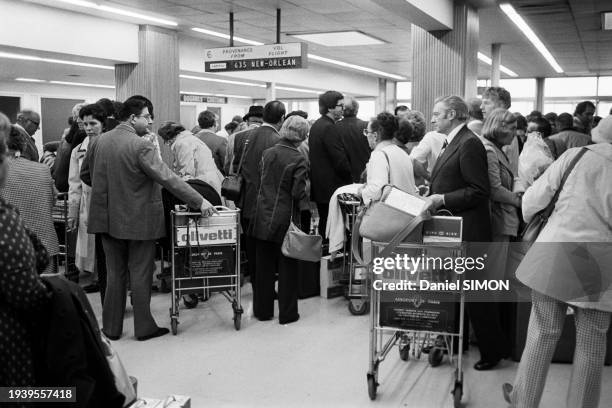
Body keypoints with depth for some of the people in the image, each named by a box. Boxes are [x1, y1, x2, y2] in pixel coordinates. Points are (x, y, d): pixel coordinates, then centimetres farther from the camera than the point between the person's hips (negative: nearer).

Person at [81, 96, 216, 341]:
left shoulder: (99, 141, 2)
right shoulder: (140, 146, -18)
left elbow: (85, 174, 13)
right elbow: (168, 178, -22)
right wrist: (199, 202, -20)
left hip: (108, 218, 6)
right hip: (138, 220, -5)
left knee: (115, 273, 15)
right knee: (140, 274, 7)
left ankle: (111, 328, 22)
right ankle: (144, 328, 16)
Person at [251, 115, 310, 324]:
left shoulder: (267, 153, 2)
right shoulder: (299, 160, -13)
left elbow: (260, 180, 10)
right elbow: (299, 194, -15)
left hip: (263, 218, 5)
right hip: (285, 220, -4)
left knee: (264, 266, 13)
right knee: (287, 267, 7)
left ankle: (263, 310, 23)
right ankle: (287, 313, 15)